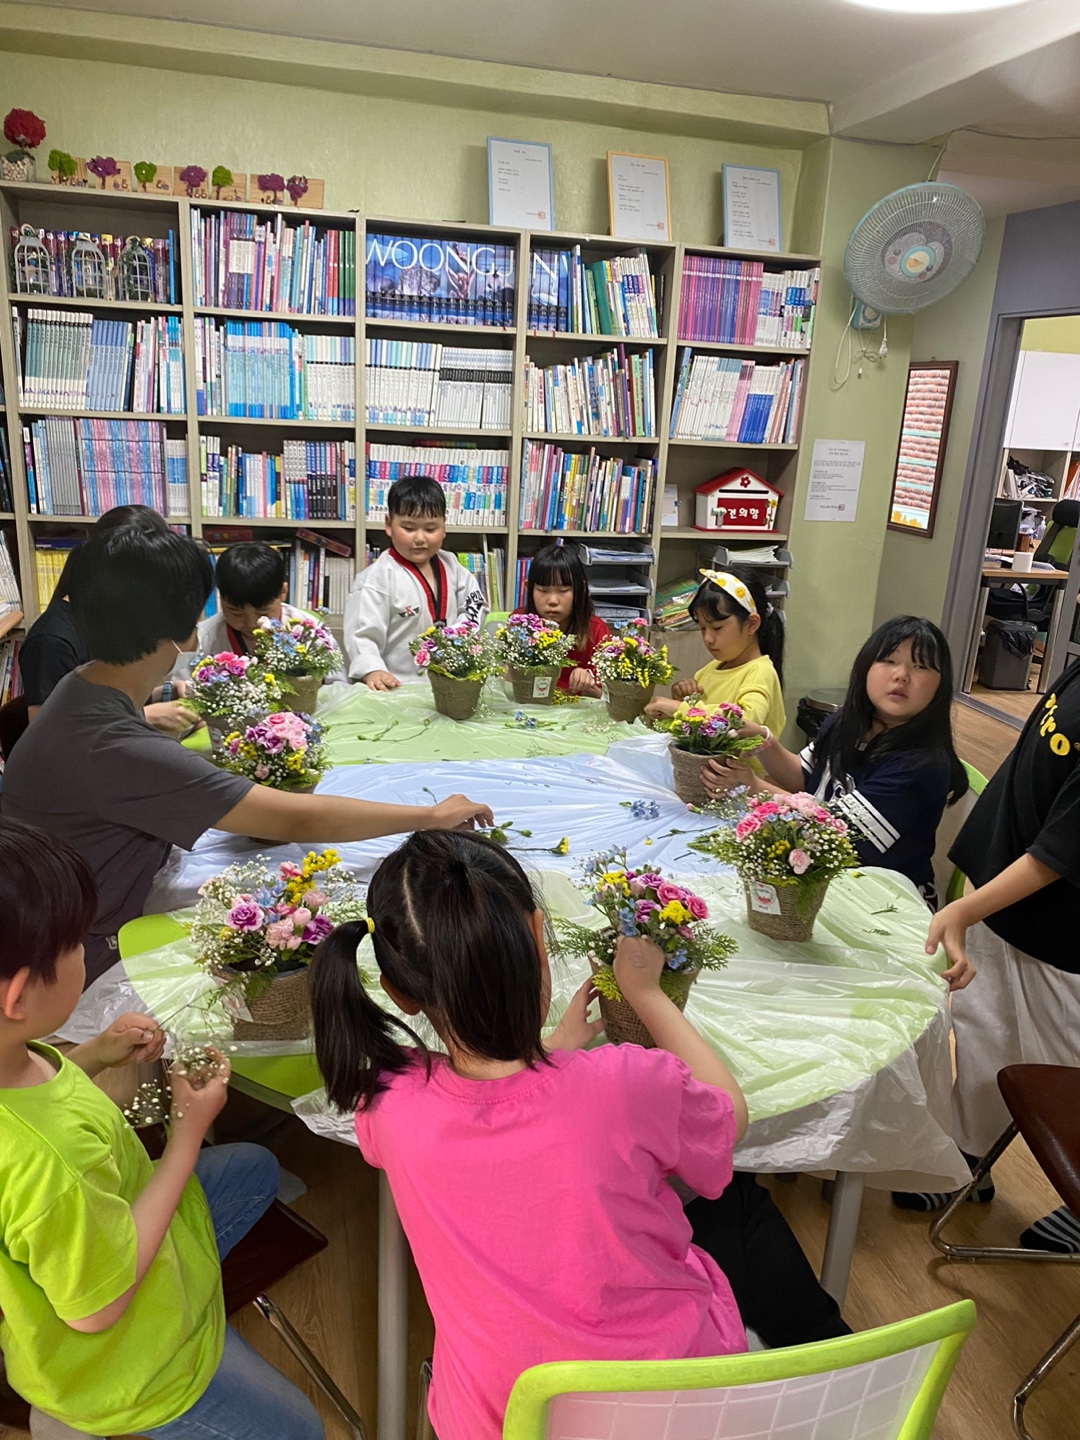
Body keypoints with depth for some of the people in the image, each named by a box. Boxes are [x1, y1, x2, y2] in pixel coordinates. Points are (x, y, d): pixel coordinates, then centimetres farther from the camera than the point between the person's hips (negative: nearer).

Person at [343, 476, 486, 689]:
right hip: (397, 686, -4)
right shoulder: (378, 578, -9)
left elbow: (475, 604, 16)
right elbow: (362, 635, -15)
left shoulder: (451, 566, 10)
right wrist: (372, 672, -32)